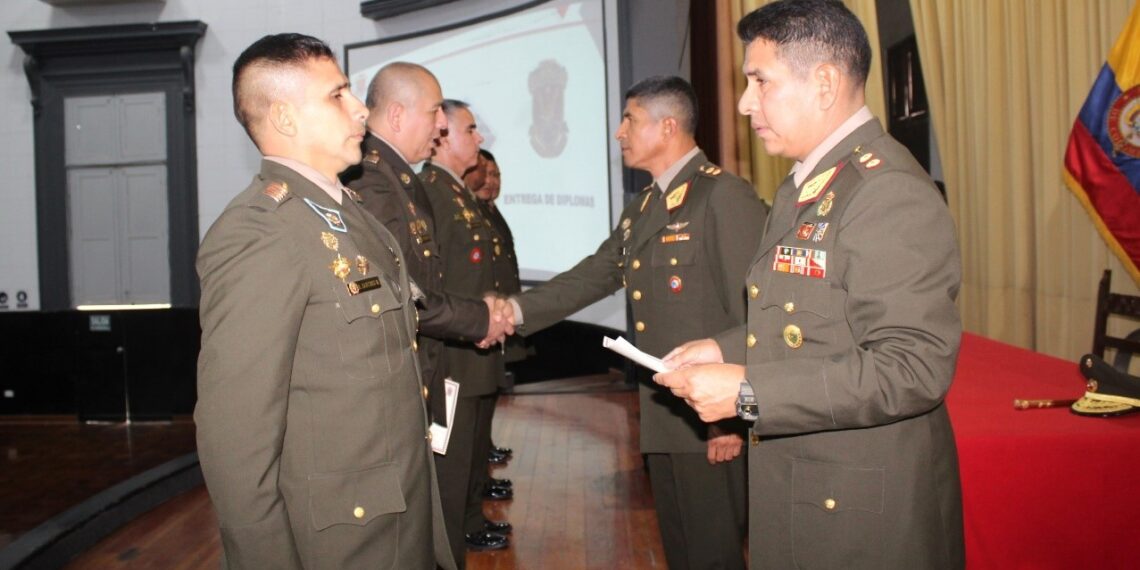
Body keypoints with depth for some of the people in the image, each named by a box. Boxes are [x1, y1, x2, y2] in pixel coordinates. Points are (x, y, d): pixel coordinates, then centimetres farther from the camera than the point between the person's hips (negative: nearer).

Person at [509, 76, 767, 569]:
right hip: (662, 416, 8)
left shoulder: (726, 197, -14)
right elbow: (592, 276, 11)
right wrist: (516, 311, 0)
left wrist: (734, 416, -19)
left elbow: (751, 314, -18)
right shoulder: (641, 208, 15)